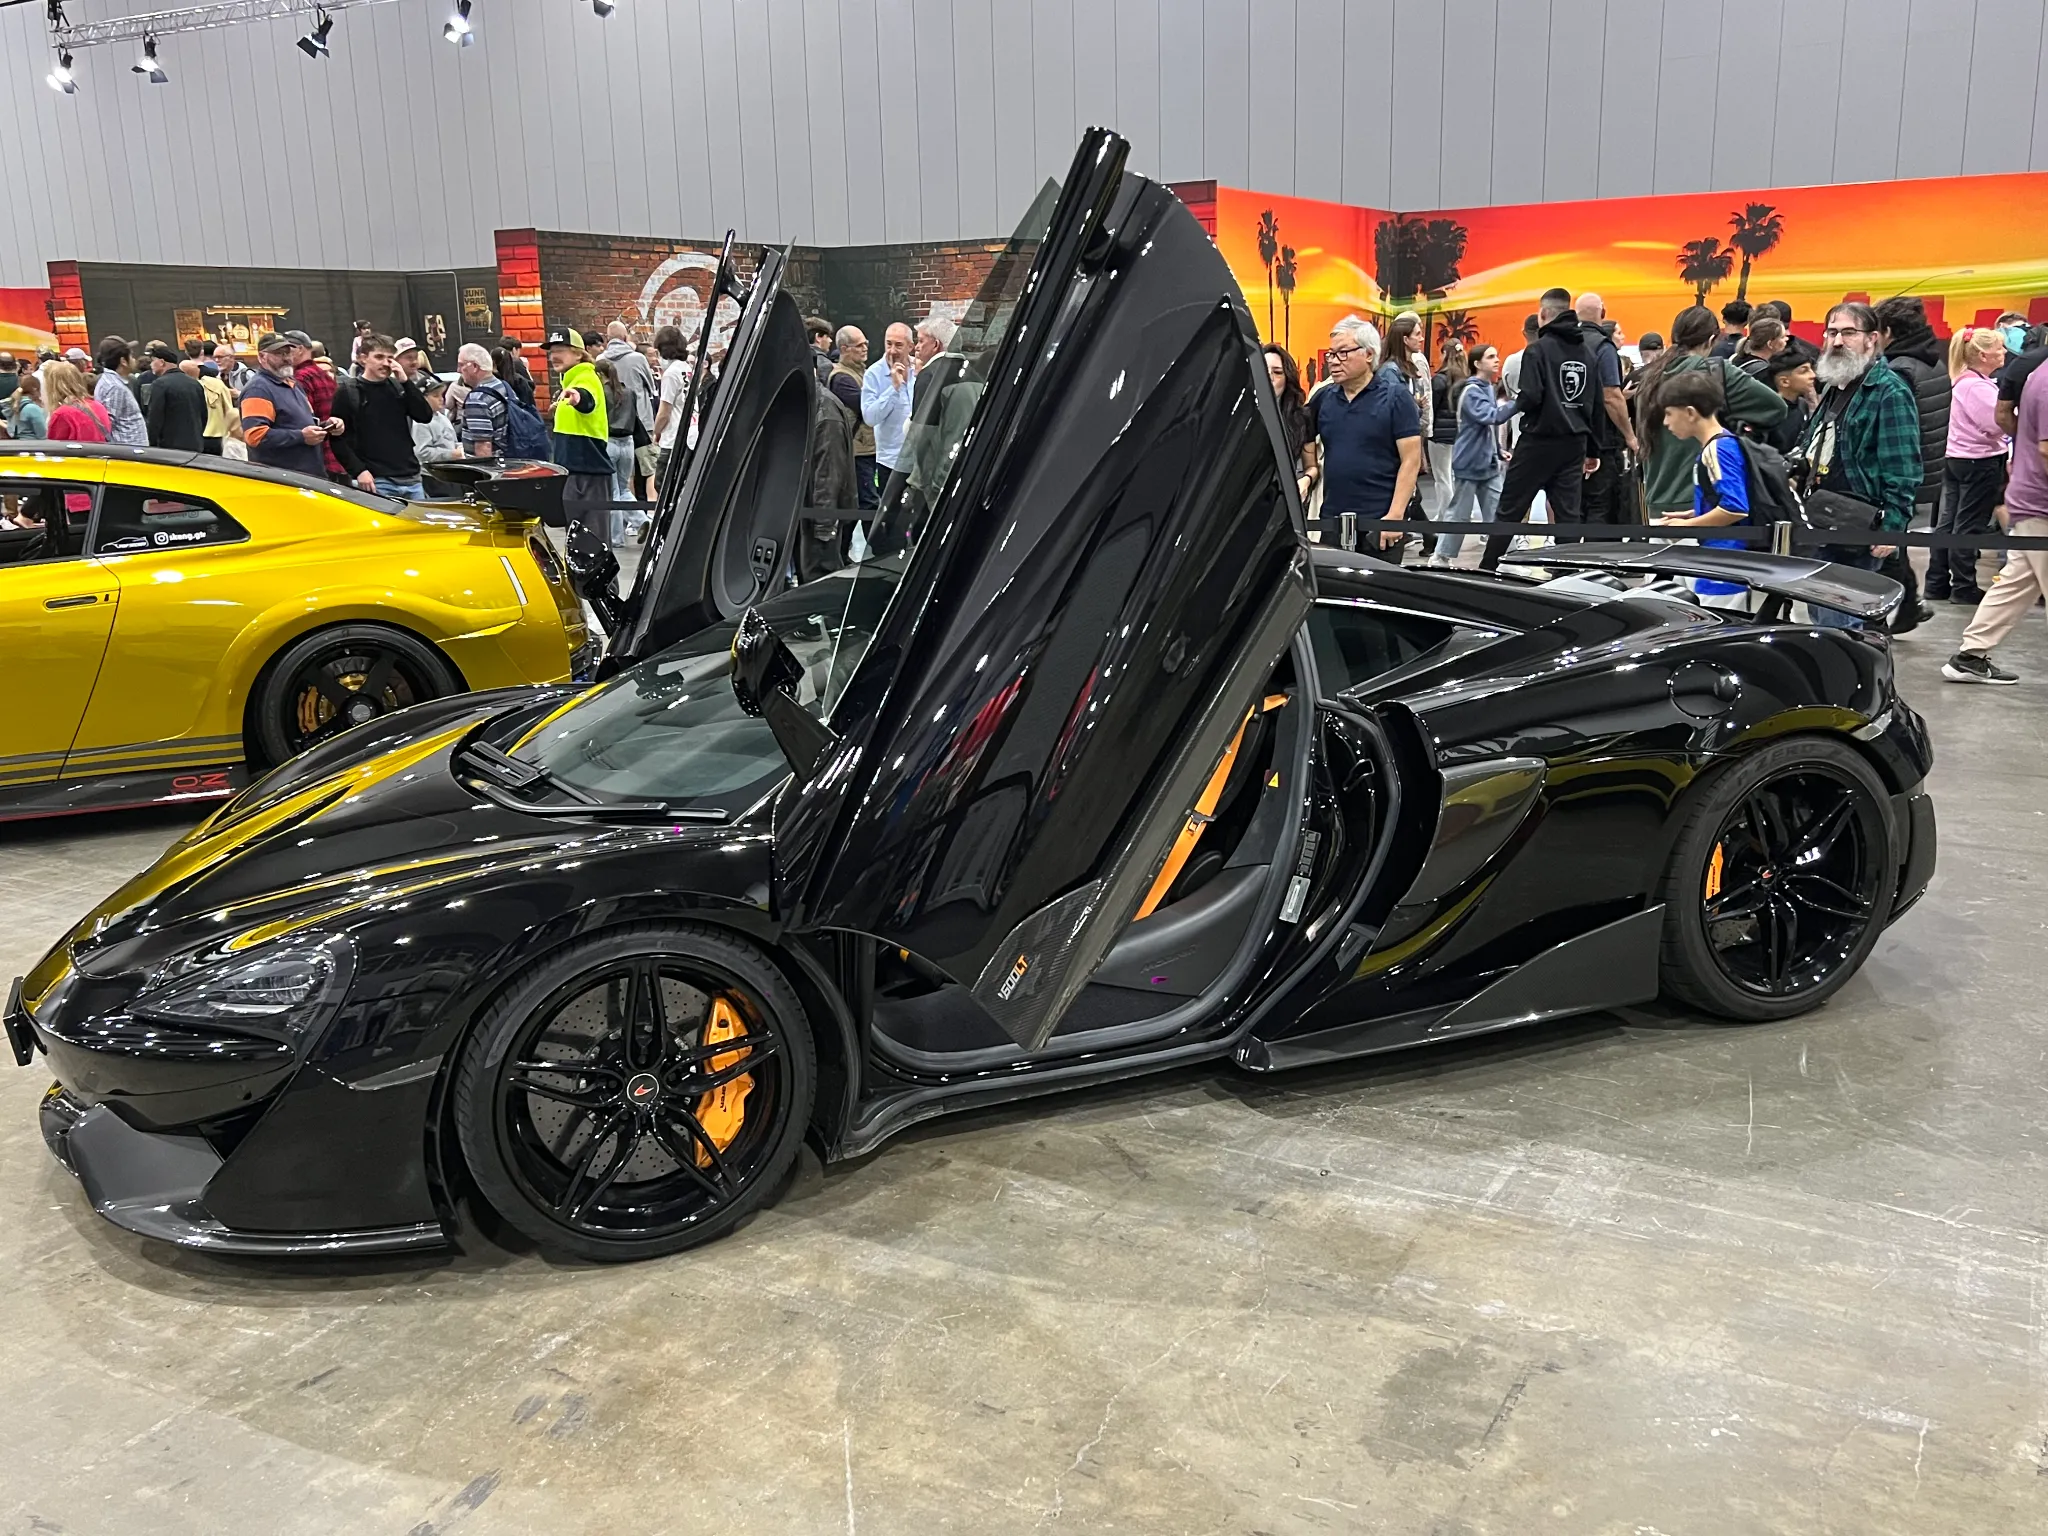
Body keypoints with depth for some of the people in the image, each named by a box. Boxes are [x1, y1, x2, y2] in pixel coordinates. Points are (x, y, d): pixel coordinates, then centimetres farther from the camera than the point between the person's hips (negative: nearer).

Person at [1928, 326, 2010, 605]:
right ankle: (1963, 587, 5)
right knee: (1969, 526, -2)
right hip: (1980, 462, -9)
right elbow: (1998, 424, -21)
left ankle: (1936, 583, 13)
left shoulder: (1966, 382, 12)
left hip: (1957, 458, 9)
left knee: (1947, 522, 9)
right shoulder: (1978, 386, -18)